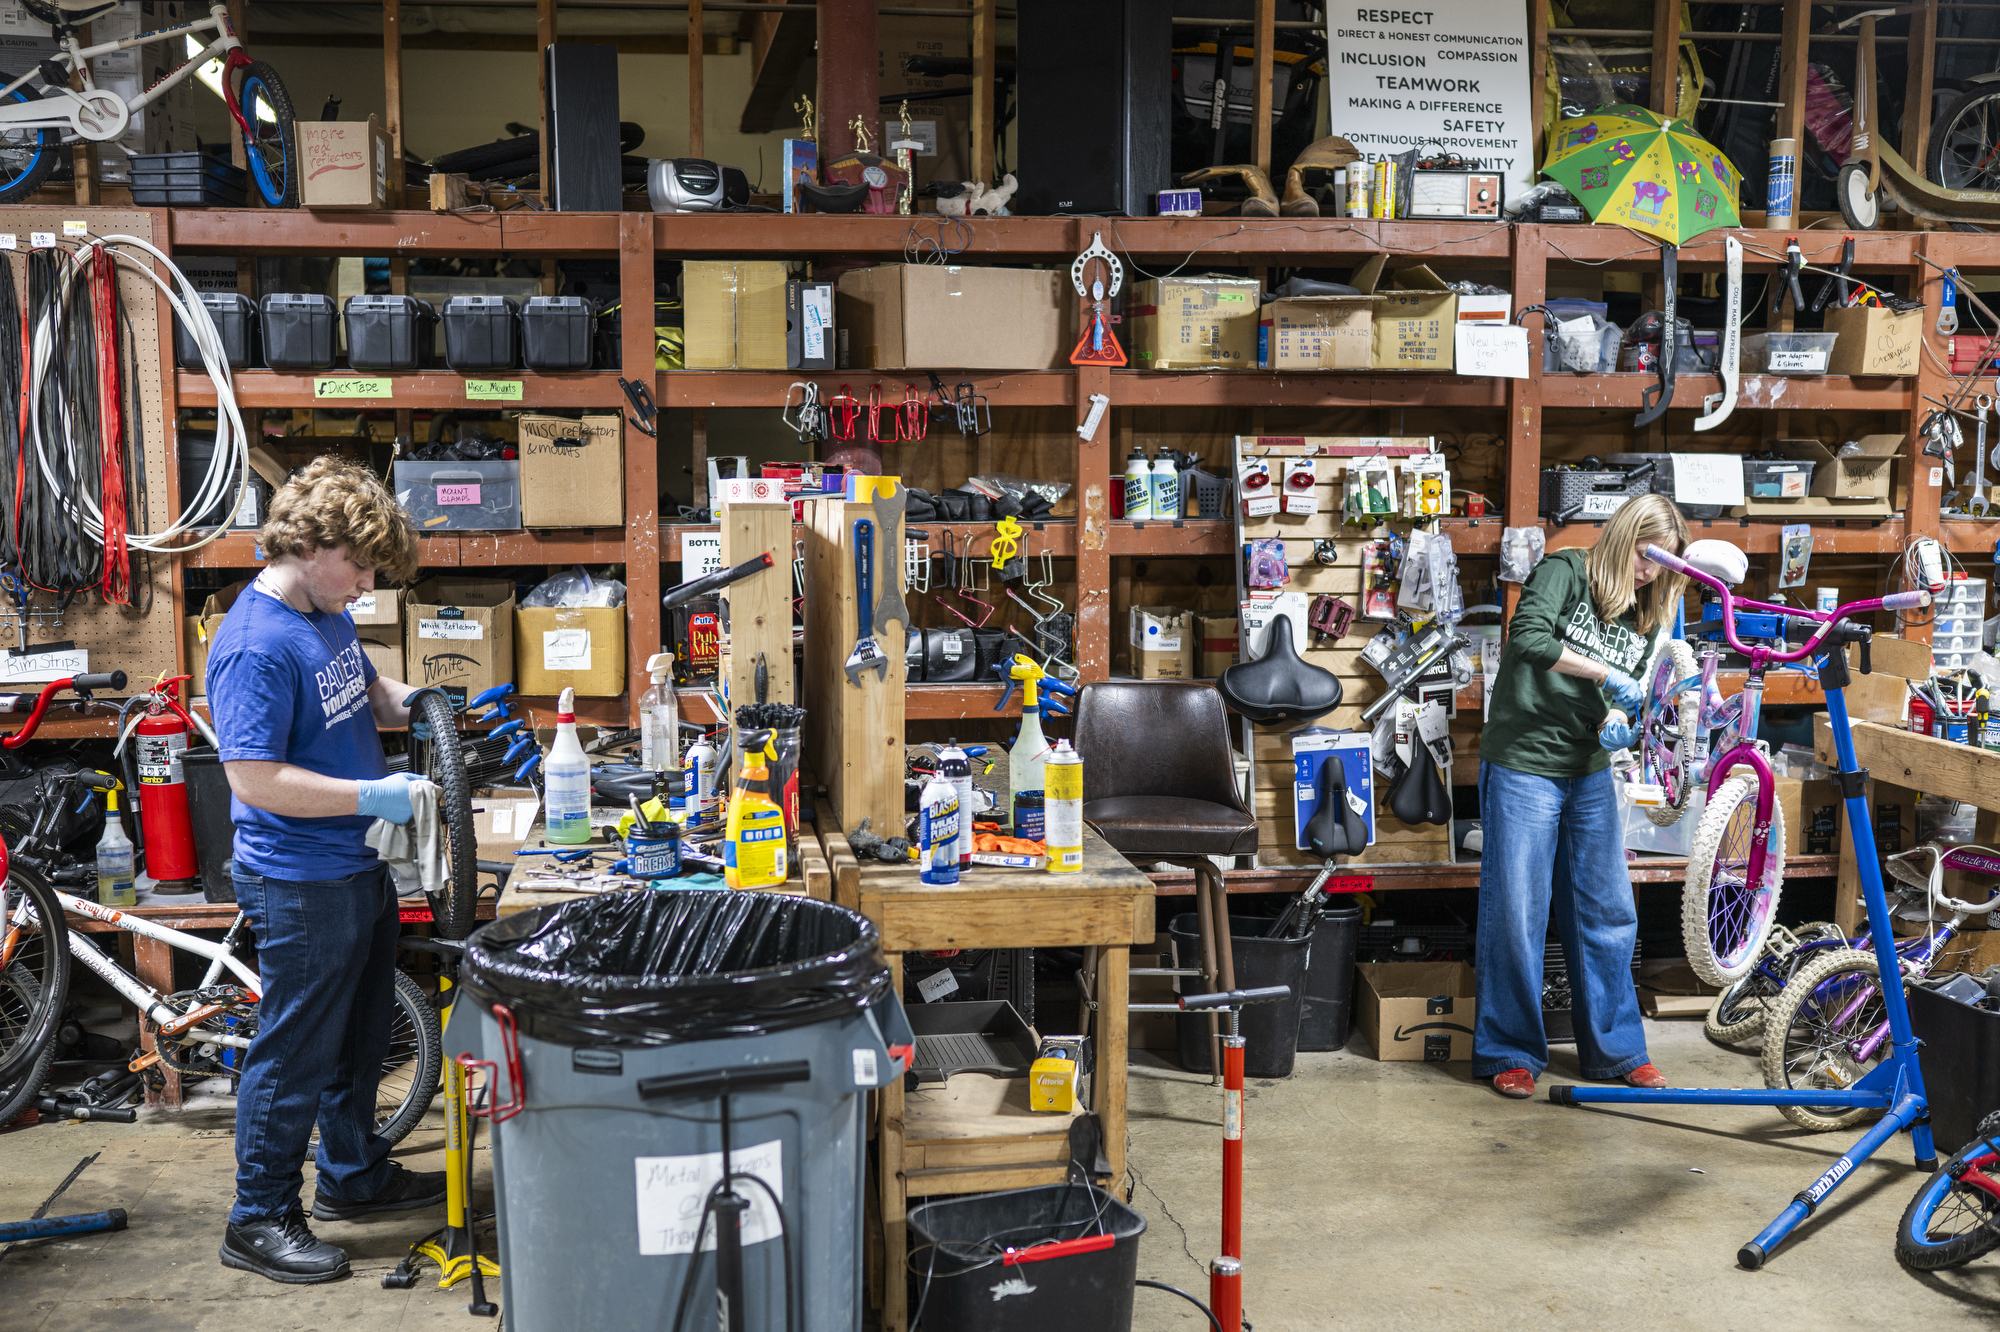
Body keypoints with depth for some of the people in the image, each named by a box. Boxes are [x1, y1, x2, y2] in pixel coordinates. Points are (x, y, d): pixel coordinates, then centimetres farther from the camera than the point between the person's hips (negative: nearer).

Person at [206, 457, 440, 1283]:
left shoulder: (329, 616, 6)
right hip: (300, 883, -10)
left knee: (360, 1035, 22)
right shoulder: (256, 644, -23)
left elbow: (363, 690, 24)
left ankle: (355, 1175, 38)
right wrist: (372, 796, -26)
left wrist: (407, 703, 3)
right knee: (296, 1052, 2)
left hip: (359, 867, 10)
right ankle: (260, 1220, 17)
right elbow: (254, 778, -27)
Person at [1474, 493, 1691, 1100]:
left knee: (1608, 912, 9)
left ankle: (1615, 1047, 22)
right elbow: (1528, 637, -24)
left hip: (1590, 774, 7)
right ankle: (1510, 1051, 10)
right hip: (1522, 764, -7)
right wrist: (1605, 673, -22)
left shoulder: (1646, 619, 13)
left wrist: (1620, 727, -9)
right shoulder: (1565, 571, -6)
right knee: (1517, 910, -2)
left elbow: (1630, 699, 14)